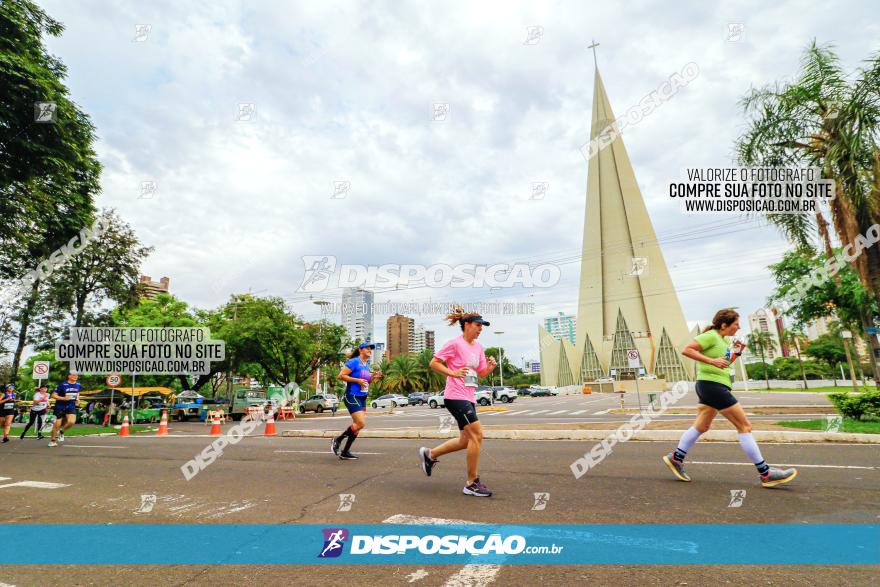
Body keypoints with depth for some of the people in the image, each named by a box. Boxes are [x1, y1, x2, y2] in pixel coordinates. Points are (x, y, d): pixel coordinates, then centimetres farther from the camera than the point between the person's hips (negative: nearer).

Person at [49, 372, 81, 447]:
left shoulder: (77, 385, 4)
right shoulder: (62, 385, -12)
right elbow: (53, 395, -11)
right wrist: (64, 398, -24)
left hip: (71, 407, 3)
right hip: (60, 407, -3)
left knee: (71, 422, -18)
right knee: (57, 424, 4)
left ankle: (61, 431, 13)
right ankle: (53, 440, 26)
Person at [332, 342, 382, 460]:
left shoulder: (367, 364, 14)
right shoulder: (354, 362, -11)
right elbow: (341, 376, -16)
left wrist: (373, 376, 5)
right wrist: (357, 380, -20)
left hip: (362, 398, 9)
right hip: (352, 396, -9)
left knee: (357, 425, 9)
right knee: (361, 423, -15)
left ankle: (345, 452, 19)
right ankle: (337, 440, 3)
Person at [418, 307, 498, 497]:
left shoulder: (478, 348, 13)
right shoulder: (455, 343, -10)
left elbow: (482, 373, 16)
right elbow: (433, 363, -11)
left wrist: (491, 366, -4)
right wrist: (453, 373, -20)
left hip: (468, 398, 9)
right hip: (456, 396, -9)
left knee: (466, 440, 12)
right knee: (477, 435, -11)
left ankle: (430, 454, 30)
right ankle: (472, 483, 2)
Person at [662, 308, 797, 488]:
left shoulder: (724, 339, 15)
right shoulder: (711, 336, -13)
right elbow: (687, 350, -22)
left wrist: (736, 352, 10)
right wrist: (711, 360, -27)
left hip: (712, 387, 10)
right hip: (712, 384, -10)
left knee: (701, 426, 16)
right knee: (745, 425, -5)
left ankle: (676, 458, 22)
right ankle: (765, 473, 2)